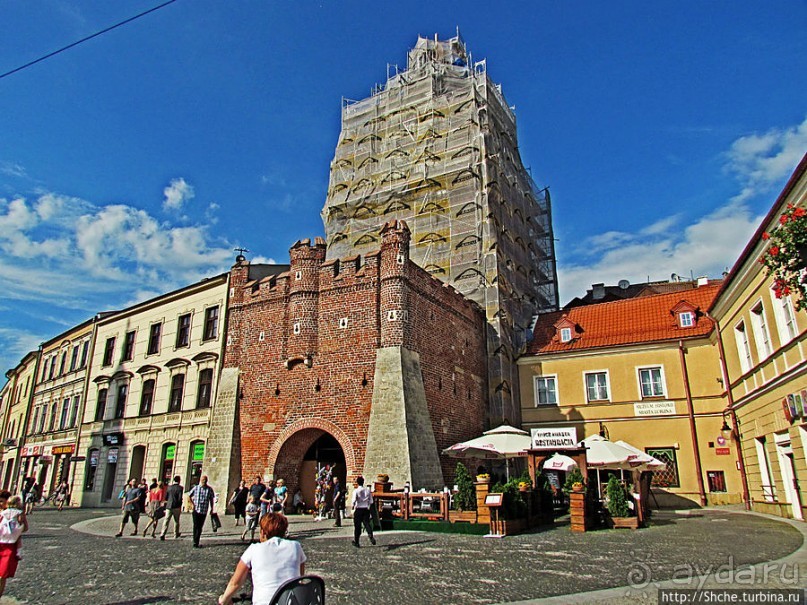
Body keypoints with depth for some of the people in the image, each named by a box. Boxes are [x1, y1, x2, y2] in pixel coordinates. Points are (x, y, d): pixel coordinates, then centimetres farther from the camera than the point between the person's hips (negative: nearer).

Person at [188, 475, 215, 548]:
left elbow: (211, 500, 10)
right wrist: (192, 504, -1)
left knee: (200, 527, 5)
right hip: (196, 510, -1)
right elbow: (189, 496, 11)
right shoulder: (195, 488, -1)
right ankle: (195, 542, 7)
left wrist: (211, 509, 10)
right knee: (196, 526, -3)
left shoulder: (209, 489, 1)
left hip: (204, 511, 1)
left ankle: (196, 542, 15)